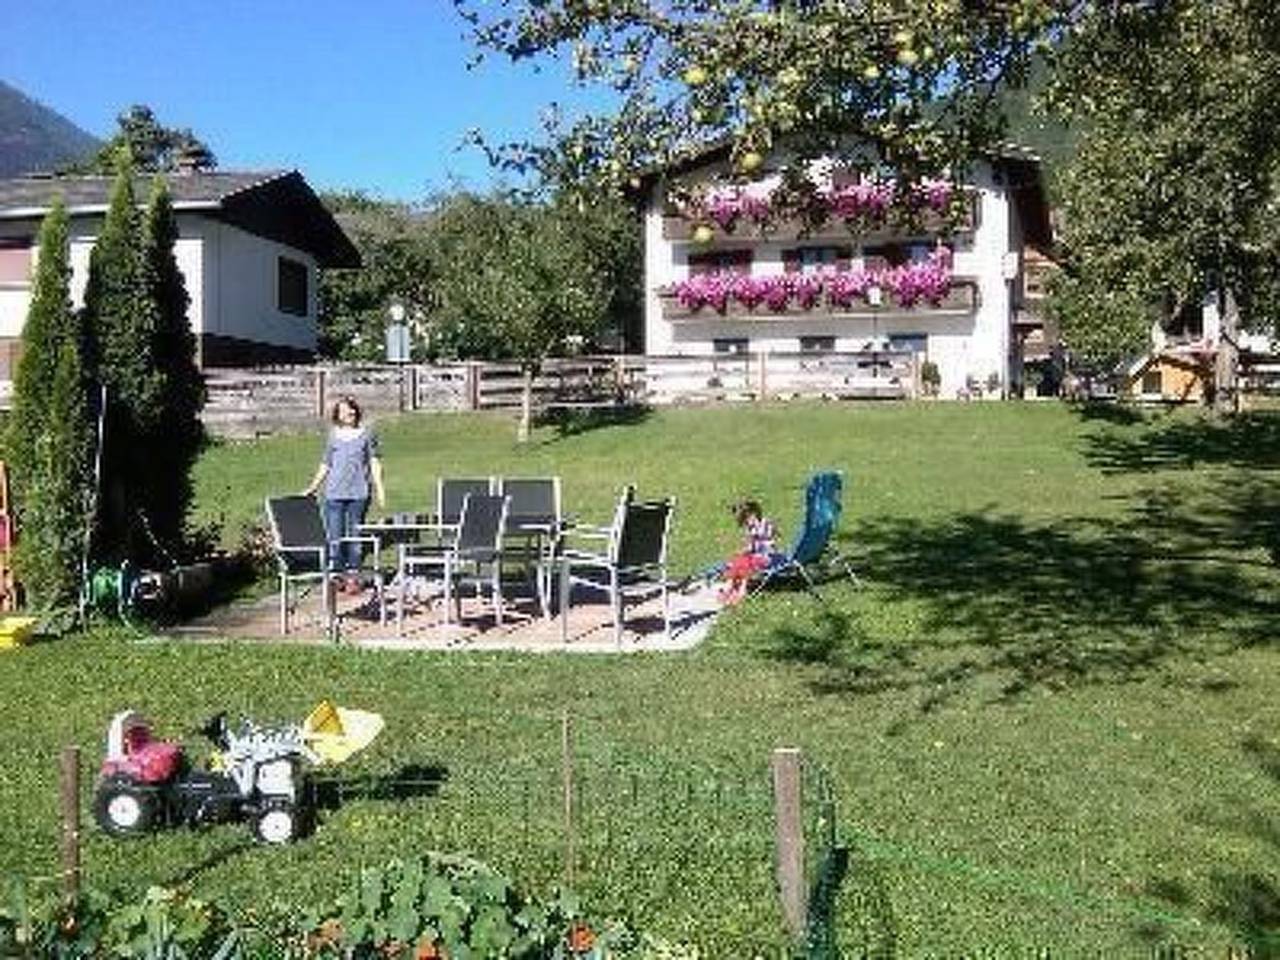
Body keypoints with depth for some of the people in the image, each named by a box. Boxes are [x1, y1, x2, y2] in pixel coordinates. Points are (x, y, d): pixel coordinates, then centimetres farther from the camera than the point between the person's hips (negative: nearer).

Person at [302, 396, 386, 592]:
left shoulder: (366, 434, 8)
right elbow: (325, 465, 19)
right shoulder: (334, 435, 12)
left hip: (359, 493, -1)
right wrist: (313, 488, 18)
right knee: (335, 536, -3)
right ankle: (335, 574, 5)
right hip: (334, 492, 1)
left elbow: (374, 462, 7)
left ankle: (353, 575, 7)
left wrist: (379, 488, 0)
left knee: (354, 535, 1)